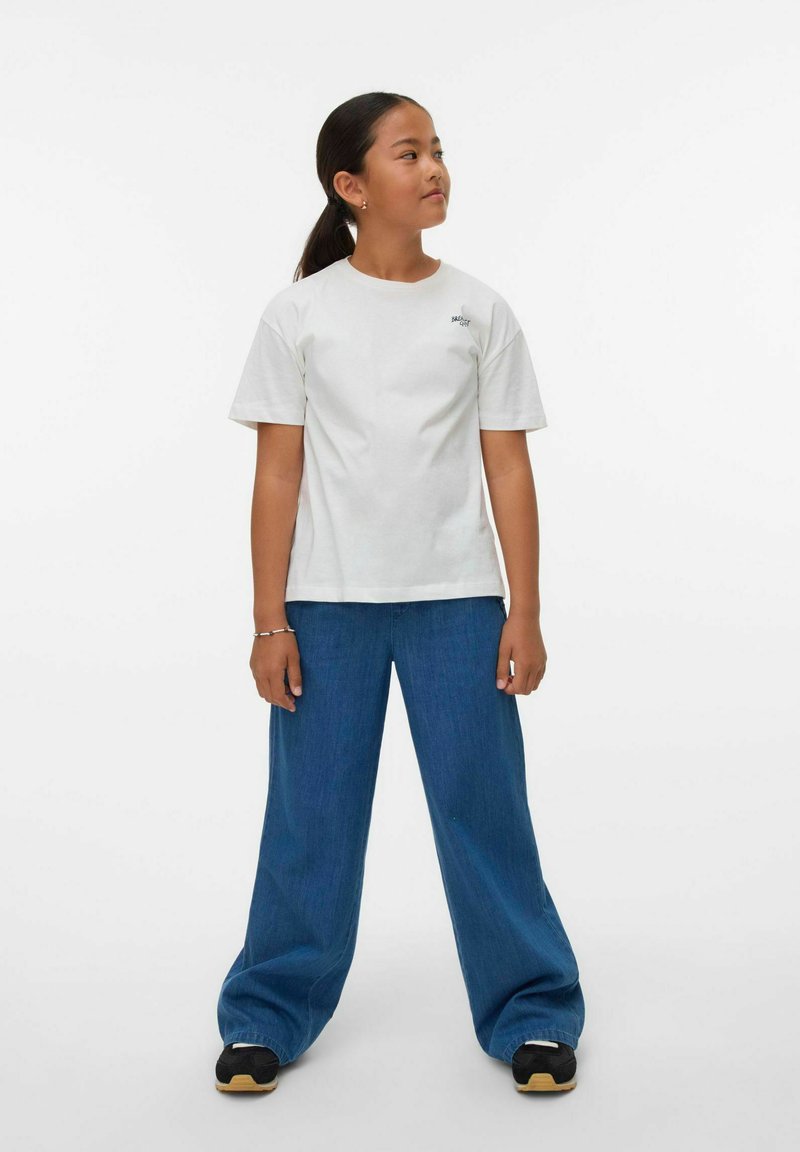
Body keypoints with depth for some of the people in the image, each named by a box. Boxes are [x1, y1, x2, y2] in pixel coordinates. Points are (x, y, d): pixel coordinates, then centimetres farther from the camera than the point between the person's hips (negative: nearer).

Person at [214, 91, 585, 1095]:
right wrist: (268, 622, -3)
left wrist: (525, 615, -1)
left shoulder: (480, 311, 4)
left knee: (484, 807, 5)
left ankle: (531, 1013, 21)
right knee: (311, 816, 7)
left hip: (455, 600, 1)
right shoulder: (299, 314, 1)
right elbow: (277, 473, 0)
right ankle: (269, 1014, 24)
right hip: (328, 602, 0)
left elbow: (508, 468, 3)